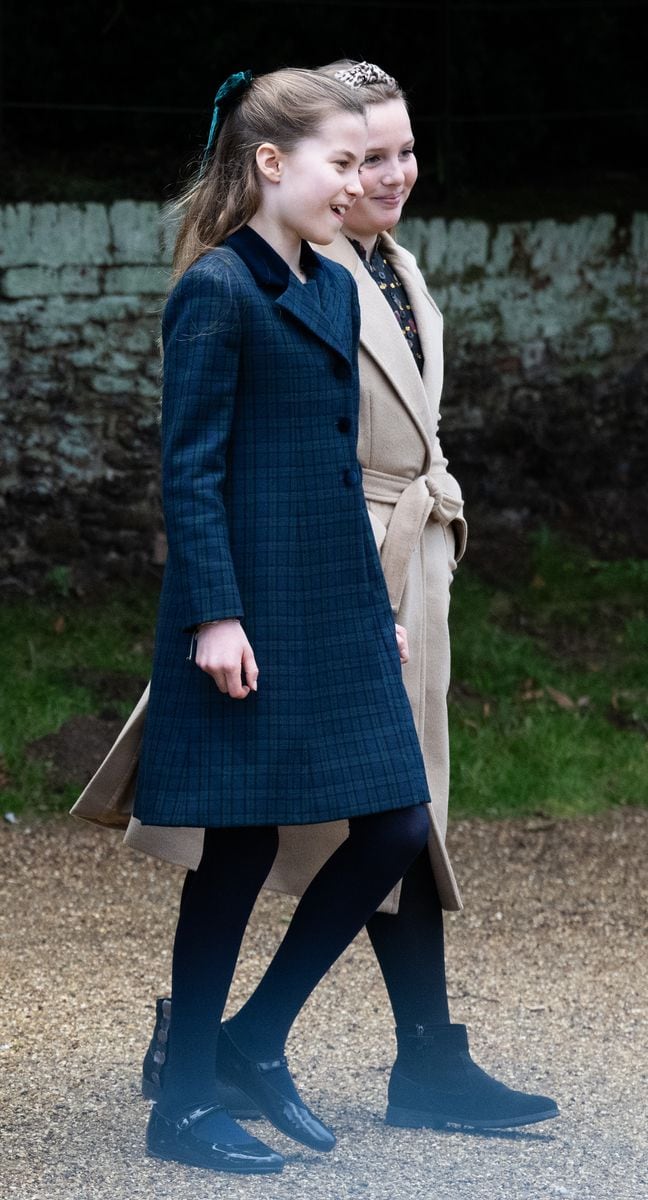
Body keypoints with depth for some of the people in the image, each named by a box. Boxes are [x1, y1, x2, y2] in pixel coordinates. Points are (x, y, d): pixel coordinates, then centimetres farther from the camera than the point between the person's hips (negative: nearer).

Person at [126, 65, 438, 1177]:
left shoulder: (336, 289, 14)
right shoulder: (216, 291, -10)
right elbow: (190, 469, -13)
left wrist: (379, 609, 18)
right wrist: (215, 615, -19)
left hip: (340, 615, 8)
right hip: (255, 615, -8)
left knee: (396, 828, 5)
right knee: (239, 851, -1)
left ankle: (254, 1040, 20)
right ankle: (184, 1105, 12)